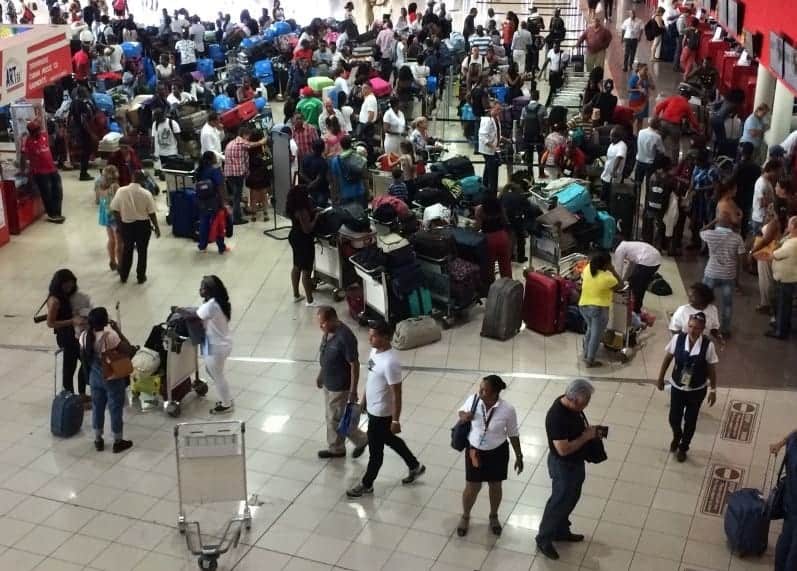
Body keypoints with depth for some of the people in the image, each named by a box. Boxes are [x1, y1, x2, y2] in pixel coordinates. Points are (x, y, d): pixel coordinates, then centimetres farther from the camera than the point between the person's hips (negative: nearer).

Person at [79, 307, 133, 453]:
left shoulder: (85, 335, -9)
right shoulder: (110, 335, -28)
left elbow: (83, 356, 4)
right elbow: (128, 350, -21)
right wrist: (118, 331, -17)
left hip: (95, 376, 5)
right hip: (113, 378, -5)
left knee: (97, 407, 20)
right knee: (115, 408, 10)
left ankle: (98, 441, 32)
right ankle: (118, 442, 23)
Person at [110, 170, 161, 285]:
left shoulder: (121, 191, -10)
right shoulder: (146, 194, -15)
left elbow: (114, 210, -4)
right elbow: (152, 213, -10)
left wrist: (120, 223, 11)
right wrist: (156, 227, 3)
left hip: (126, 224, 2)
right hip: (143, 224, -2)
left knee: (127, 250, 18)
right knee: (142, 251, 13)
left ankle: (123, 276, 28)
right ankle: (141, 277, 22)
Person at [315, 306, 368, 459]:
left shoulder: (345, 337, -29)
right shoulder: (328, 331, -2)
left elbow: (354, 365, -25)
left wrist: (353, 391, -22)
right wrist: (321, 374, 22)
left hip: (340, 386, -9)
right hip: (329, 383, 9)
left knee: (337, 419, 4)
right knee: (331, 417, 19)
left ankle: (361, 439, 25)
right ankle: (336, 448, 35)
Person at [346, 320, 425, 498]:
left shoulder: (390, 362, -31)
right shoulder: (375, 351, -3)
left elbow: (397, 393, -25)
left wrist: (396, 420, -20)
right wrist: (364, 399, 21)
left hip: (381, 413, -9)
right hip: (373, 408, 9)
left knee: (375, 449, 10)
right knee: (390, 440, 26)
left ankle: (366, 484, 29)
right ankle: (415, 466, 43)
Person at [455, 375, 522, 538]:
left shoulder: (507, 409, -23)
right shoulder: (473, 400, -18)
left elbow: (513, 434, -8)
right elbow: (462, 410, 4)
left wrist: (519, 456, 0)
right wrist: (463, 416, -21)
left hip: (498, 452, -1)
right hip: (475, 451, 1)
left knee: (495, 486, 20)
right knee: (472, 487, 14)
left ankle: (494, 516, 47)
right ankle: (465, 516, 42)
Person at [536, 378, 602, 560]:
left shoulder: (573, 405, -7)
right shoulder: (557, 417, -35)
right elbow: (563, 449, -33)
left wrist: (591, 431, -5)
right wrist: (586, 436, -25)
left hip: (576, 462, 9)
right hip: (563, 465, -9)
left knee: (571, 499, 24)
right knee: (559, 502, 8)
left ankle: (561, 531, 44)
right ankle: (543, 539, 27)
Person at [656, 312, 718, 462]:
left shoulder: (708, 345, -22)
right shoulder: (677, 339, -18)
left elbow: (712, 369, -10)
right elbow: (667, 358, -3)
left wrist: (713, 390, -3)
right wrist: (660, 378, 6)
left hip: (697, 390, -1)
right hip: (677, 386, 1)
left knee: (690, 421, 15)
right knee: (674, 418, 13)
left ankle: (683, 448, 41)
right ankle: (676, 437, 49)